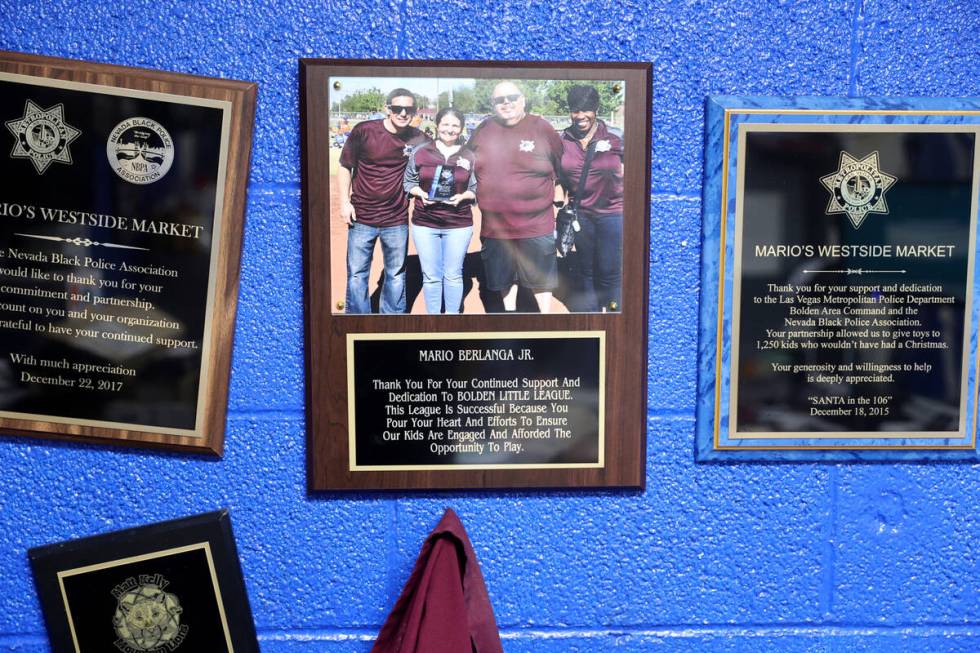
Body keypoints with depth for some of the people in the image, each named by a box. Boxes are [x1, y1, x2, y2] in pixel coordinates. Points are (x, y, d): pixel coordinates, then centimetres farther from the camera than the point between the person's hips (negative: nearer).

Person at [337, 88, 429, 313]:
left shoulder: (418, 139, -3)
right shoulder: (363, 131, -8)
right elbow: (345, 167, 1)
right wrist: (345, 202, -5)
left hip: (397, 220, 1)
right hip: (361, 218, -1)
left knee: (396, 275, 13)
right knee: (357, 275, 6)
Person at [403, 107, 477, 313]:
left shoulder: (469, 157, 2)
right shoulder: (420, 153, 1)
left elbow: (475, 189, 6)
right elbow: (408, 182, 8)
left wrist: (462, 196, -14)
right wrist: (420, 193, -11)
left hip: (459, 225, 0)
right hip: (424, 223, 0)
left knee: (453, 275, 9)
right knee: (431, 276, 7)